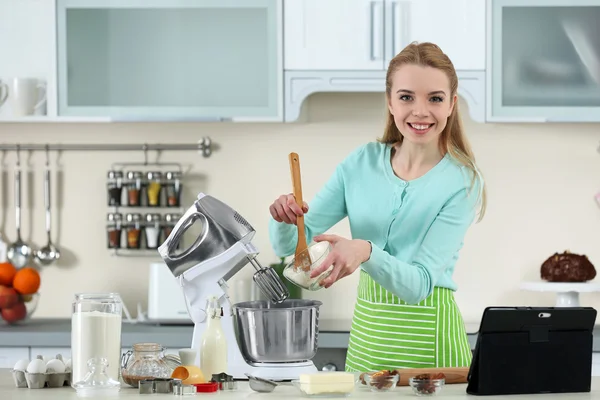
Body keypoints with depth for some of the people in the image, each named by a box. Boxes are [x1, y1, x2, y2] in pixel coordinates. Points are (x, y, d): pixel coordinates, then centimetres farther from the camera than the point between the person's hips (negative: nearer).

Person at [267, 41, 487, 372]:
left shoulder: (462, 182, -11)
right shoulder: (362, 162, 0)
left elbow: (419, 284, -18)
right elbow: (288, 245, 2)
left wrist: (366, 252, -36)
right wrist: (285, 216, -20)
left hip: (427, 338, -3)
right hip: (367, 331, 4)